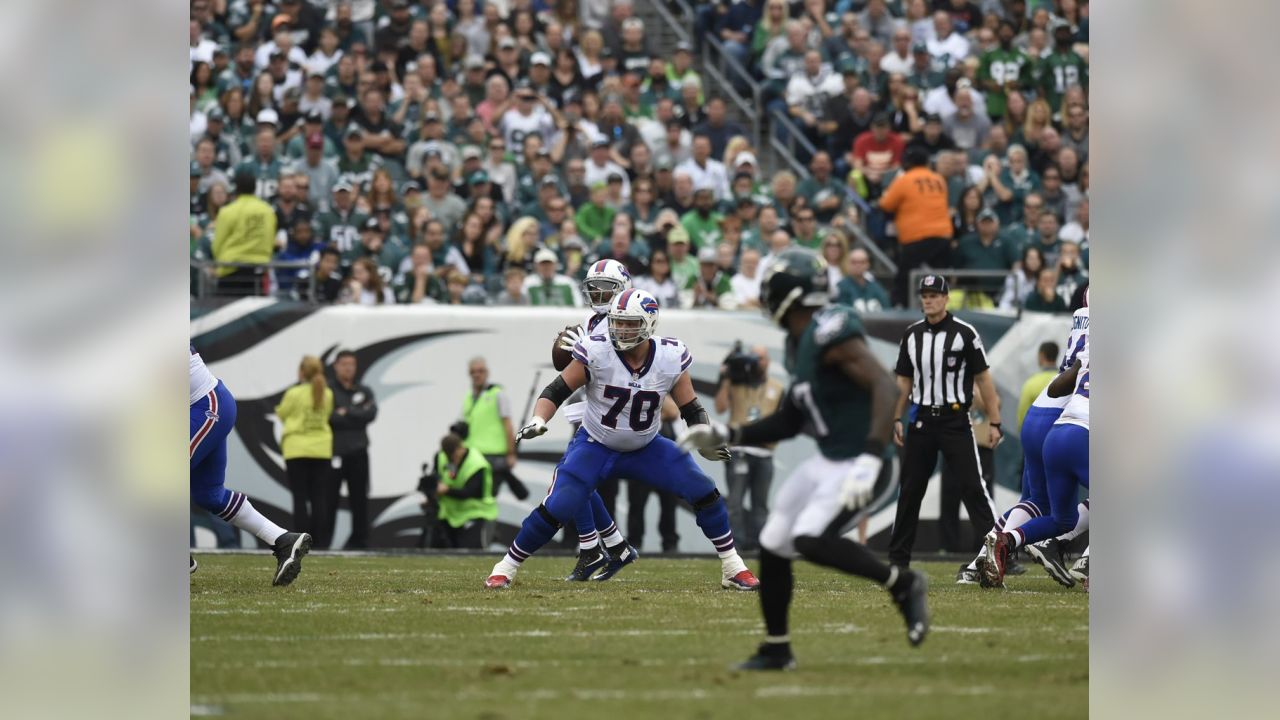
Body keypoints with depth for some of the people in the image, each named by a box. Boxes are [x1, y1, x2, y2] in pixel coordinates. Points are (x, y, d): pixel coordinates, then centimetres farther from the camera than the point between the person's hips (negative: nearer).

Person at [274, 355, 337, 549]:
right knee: (319, 498, 6)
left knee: (300, 498, -1)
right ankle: (321, 541, 2)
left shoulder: (294, 394, -11)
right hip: (322, 450, 4)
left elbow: (282, 414, 1)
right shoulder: (327, 394, 1)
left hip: (297, 451, -4)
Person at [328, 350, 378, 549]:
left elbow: (371, 414, -3)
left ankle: (359, 539, 11)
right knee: (328, 498, -5)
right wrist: (357, 415, -11)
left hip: (358, 452, 3)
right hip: (333, 451, -3)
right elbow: (326, 416, -13)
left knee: (359, 498, 5)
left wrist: (346, 413, -10)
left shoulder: (365, 391, 14)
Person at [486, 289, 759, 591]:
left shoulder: (670, 359, -14)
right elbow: (556, 391, -13)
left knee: (703, 492, -11)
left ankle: (733, 568, 4)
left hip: (646, 449, 2)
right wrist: (538, 420, -32)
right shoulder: (596, 353, -21)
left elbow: (691, 410, -4)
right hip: (595, 448, -2)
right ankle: (505, 567, -1)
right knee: (557, 507, -19)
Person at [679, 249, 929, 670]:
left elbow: (884, 386, -28)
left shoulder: (831, 333, -20)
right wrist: (725, 437, 16)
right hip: (827, 461, 10)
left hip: (858, 466, -10)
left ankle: (902, 584, -4)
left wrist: (870, 459, -37)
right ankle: (776, 650, 25)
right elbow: (790, 422, 19)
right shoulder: (800, 344, 10)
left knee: (810, 541, -22)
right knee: (773, 547, 10)